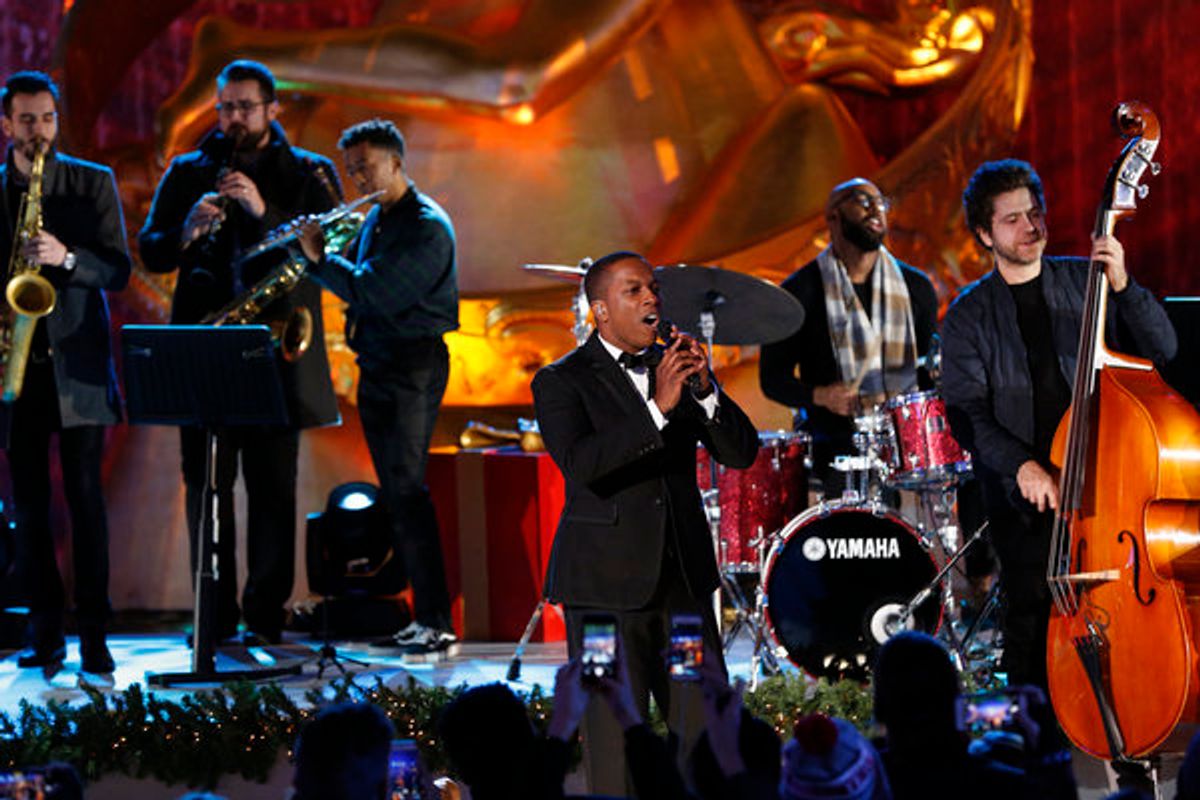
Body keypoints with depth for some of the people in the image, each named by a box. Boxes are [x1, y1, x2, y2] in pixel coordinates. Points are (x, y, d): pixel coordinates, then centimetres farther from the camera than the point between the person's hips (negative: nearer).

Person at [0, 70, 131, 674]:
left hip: (76, 363, -2)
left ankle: (93, 634, -4)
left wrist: (66, 257, -18)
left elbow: (118, 269, 0)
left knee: (86, 497, -5)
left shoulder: (93, 183, 6)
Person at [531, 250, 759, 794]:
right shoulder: (562, 382, -4)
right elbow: (579, 463, -21)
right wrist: (658, 407, -27)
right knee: (615, 740, -3)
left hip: (684, 579, 5)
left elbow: (741, 453, 4)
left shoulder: (674, 366, 11)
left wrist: (704, 389, -13)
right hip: (606, 585, -5)